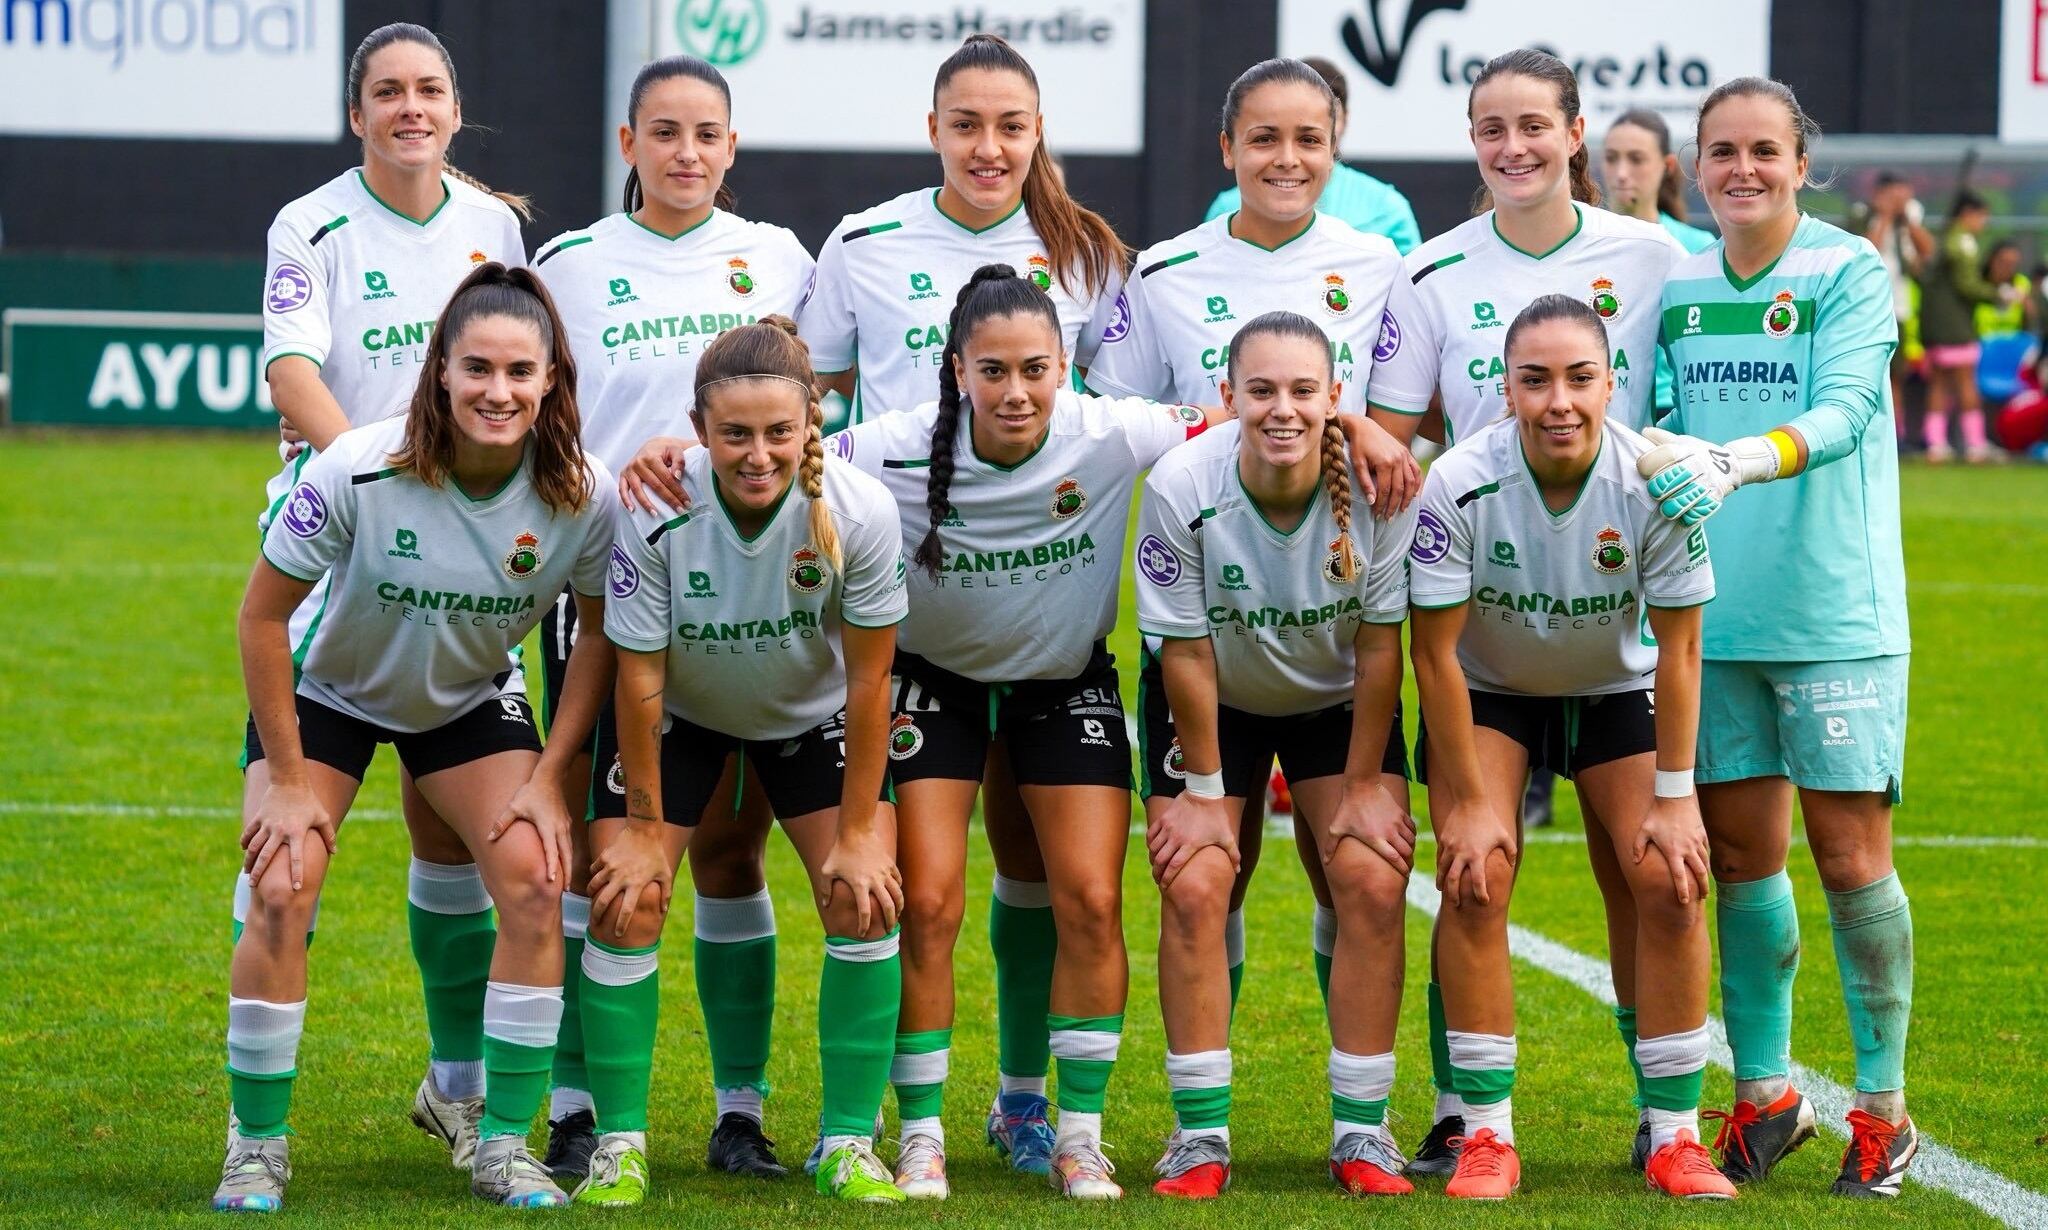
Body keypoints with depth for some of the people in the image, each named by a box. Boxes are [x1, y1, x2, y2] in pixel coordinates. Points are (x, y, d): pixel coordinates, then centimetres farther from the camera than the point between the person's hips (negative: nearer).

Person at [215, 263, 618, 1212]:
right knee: (280, 893, -19)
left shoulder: (582, 497, -24)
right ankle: (257, 1147, -1)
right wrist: (287, 780, -15)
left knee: (535, 882, -16)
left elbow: (603, 634, -6)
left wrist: (547, 779, -12)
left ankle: (503, 1143, -2)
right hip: (327, 694, -2)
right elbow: (262, 614, -19)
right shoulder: (357, 471, -32)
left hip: (471, 702, 2)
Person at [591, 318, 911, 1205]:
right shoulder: (655, 513, -32)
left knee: (863, 896, -13)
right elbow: (639, 680, -21)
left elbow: (867, 680, -19)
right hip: (680, 715, -1)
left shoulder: (858, 513, -30)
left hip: (812, 715, 1)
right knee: (626, 897, -12)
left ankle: (849, 1143, 0)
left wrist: (860, 830, -15)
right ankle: (619, 1145, 1)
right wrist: (643, 820, -14)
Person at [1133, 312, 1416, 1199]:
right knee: (1194, 888, -13)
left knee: (1372, 881, -13)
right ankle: (1201, 1136, -4)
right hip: (1213, 702, -1)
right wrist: (1204, 787, -13)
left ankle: (1361, 1132, -2)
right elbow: (1186, 652, -18)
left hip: (1339, 701, 1)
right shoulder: (1180, 489, -29)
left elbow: (1379, 643, -16)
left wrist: (1363, 785, -11)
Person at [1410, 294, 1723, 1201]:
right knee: (1475, 879, -18)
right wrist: (1470, 801, -18)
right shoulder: (1459, 485, -28)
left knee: (1668, 881, -12)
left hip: (1615, 690, 1)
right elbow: (1434, 653, -19)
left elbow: (1677, 648, -14)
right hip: (1486, 692, -1)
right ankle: (1486, 1137, -9)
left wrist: (1675, 797, -13)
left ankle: (1674, 1137, -1)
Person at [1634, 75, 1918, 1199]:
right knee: (1741, 857, 7)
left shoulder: (1850, 272, -7)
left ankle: (1882, 1108, 10)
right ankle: (1764, 1095, 20)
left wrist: (1736, 460, -38)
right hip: (1713, 616, 4)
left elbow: (1844, 409, -22)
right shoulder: (1675, 284, 8)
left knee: (1852, 860, -3)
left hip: (1836, 612, -4)